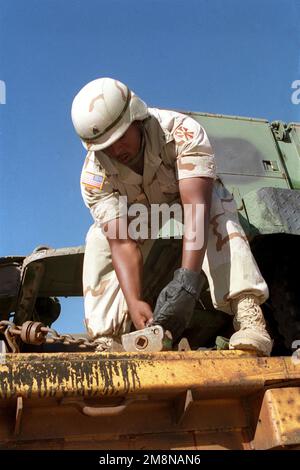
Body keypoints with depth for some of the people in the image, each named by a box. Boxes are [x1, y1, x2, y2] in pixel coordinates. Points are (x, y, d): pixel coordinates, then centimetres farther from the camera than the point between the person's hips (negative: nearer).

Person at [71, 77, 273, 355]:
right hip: (137, 217, 3)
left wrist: (187, 280, -60)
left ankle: (248, 315, -44)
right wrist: (133, 302, -50)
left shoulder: (180, 131, -38)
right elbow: (122, 243, -35)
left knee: (218, 206, -36)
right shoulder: (94, 175, -29)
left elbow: (197, 204, -48)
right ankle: (107, 340, -21)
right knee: (99, 239, -24)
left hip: (187, 199, -2)